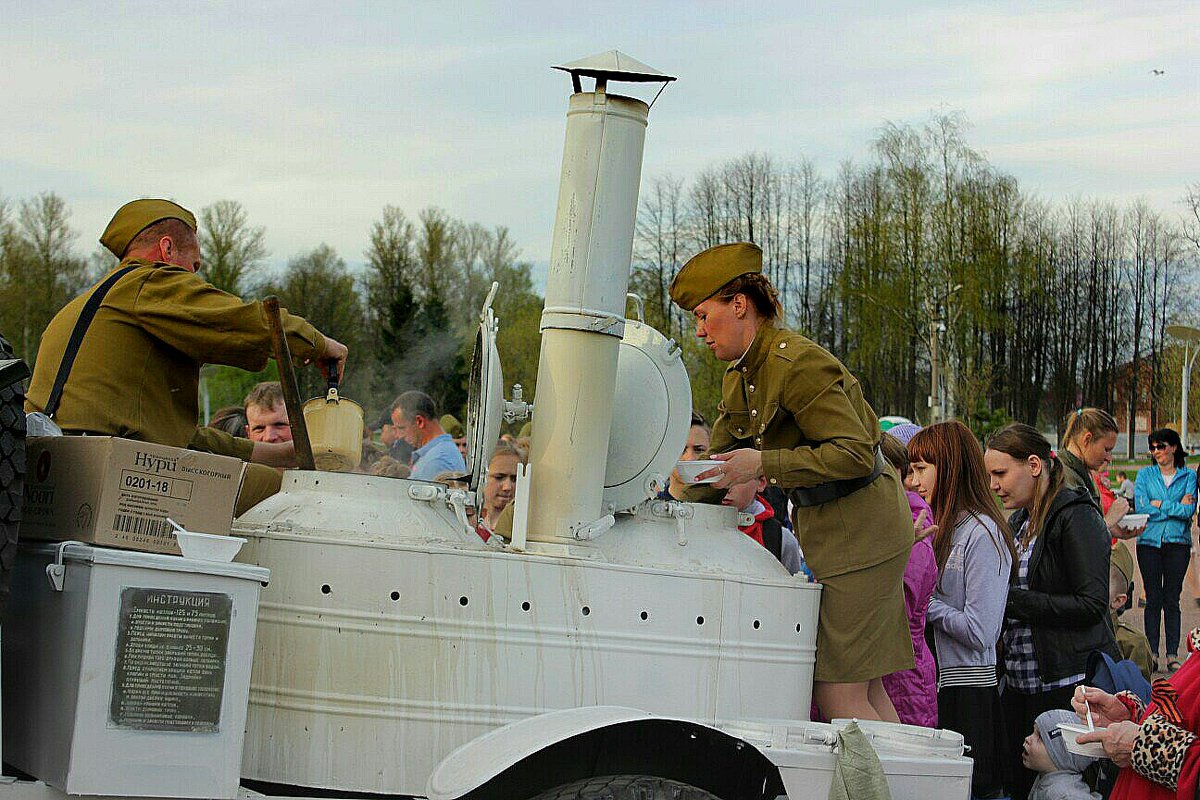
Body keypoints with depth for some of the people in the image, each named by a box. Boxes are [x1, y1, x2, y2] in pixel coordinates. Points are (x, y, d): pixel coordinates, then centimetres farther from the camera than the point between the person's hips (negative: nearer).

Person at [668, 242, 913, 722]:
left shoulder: (795, 362, -19)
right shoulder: (739, 376, 11)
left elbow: (856, 454, -23)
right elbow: (719, 463, 18)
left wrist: (764, 463, -25)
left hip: (860, 529, -10)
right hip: (825, 527, 10)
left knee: (839, 695, -9)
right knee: (864, 694, 9)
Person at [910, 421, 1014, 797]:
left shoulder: (983, 533, -13)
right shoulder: (947, 528, 14)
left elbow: (979, 631, -18)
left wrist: (925, 604, -9)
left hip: (972, 690, -8)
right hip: (946, 683, 8)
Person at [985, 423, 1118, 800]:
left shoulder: (1075, 516, -12)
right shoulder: (1021, 518, 14)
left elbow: (1092, 603, -20)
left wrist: (1012, 600, -17)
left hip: (1068, 684, -8)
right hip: (1020, 681, 9)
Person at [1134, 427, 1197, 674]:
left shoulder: (1188, 476, 6)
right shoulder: (1144, 475, 8)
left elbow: (1190, 510, -6)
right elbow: (1141, 507, -6)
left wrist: (1160, 505, -8)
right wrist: (1177, 507, -7)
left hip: (1178, 542, 0)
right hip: (1150, 541, 1)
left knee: (1172, 600, 0)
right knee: (1153, 599, 1)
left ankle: (1173, 655, 3)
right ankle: (1152, 654, 5)